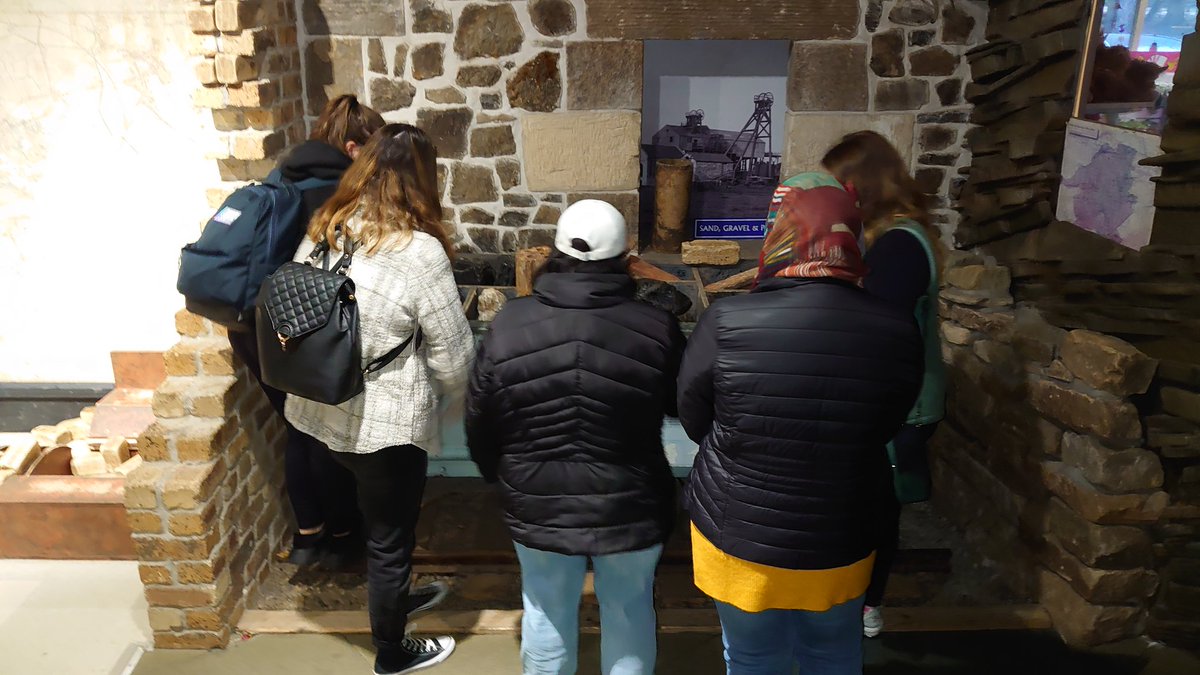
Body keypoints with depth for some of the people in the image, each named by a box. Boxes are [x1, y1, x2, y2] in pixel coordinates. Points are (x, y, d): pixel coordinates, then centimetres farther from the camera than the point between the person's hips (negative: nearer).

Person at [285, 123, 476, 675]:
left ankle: (393, 596, 51)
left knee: (381, 517, 29)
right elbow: (454, 356, -15)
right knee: (390, 534, 14)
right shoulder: (420, 252, -21)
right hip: (384, 422, -7)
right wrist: (449, 390, 6)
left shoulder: (322, 230, -1)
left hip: (318, 409, 7)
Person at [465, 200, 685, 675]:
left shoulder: (509, 326, -12)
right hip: (631, 507, -1)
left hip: (538, 506, 1)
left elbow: (479, 420, -1)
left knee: (547, 612, 23)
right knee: (629, 612, 22)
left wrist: (498, 475, 17)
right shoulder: (656, 330, -16)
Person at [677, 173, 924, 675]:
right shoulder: (897, 332, -16)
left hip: (740, 539, -2)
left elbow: (694, 422, -8)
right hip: (840, 546, 2)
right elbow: (882, 431, 1)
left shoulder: (726, 324, -24)